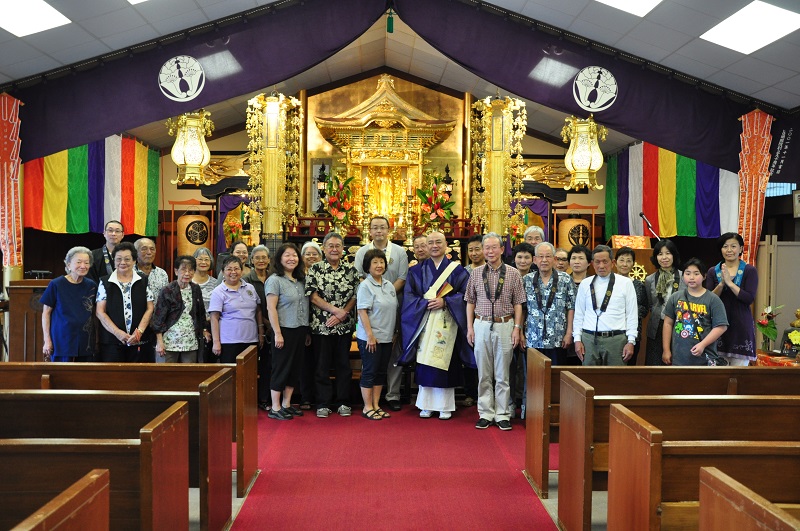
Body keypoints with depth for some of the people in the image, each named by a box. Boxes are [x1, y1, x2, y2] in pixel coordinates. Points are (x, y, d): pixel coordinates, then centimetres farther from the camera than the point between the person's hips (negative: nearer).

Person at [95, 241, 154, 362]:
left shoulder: (143, 282, 8)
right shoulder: (105, 283, 7)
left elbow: (149, 309, 4)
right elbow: (100, 312, 2)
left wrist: (139, 331, -10)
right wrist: (117, 332, -10)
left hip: (140, 342, 0)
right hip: (112, 342, 0)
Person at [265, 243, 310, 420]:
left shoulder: (300, 280, 11)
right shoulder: (275, 280, -9)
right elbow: (271, 308, -14)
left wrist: (307, 331, 14)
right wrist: (277, 333, -18)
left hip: (300, 330, 7)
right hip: (285, 330, -7)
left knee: (295, 368, 12)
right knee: (281, 368, 0)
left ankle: (286, 404, 23)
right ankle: (275, 408, 10)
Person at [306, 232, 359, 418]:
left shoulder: (351, 269, 5)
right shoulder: (316, 269, 0)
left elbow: (356, 296, 2)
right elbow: (313, 297, -7)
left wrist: (342, 314, -11)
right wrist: (335, 310, -14)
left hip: (345, 325, 2)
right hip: (321, 325, -2)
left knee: (344, 364, 8)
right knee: (322, 365, 4)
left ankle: (343, 403, 19)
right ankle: (323, 404, 14)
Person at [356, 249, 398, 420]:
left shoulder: (389, 286, 10)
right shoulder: (365, 286, -11)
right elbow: (362, 311, -16)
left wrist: (394, 332, 13)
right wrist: (370, 335, -20)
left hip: (386, 337, 7)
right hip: (370, 337, -7)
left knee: (381, 372, 12)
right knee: (369, 372, 0)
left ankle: (376, 405, 21)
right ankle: (367, 407, 10)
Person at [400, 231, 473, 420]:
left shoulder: (457, 270, 5)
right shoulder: (417, 270, 10)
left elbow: (465, 294, -1)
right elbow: (409, 296, 4)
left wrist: (444, 302, -14)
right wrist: (425, 303, -13)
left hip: (446, 324, -1)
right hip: (424, 323, 2)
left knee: (445, 363, -1)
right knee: (425, 364, 1)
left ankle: (445, 405, 9)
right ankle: (426, 405, 11)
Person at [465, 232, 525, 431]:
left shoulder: (513, 273, 1)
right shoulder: (476, 273, 6)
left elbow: (518, 303, 2)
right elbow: (470, 302, 9)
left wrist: (517, 328, -4)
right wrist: (470, 327, 3)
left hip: (505, 326, -1)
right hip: (482, 325, 2)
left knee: (502, 375, 5)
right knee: (484, 374, 7)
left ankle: (502, 415, 15)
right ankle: (485, 414, 17)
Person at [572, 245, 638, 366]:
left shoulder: (625, 283, 4)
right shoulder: (585, 284, 9)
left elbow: (632, 314, 2)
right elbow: (579, 314, 10)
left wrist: (631, 341, -3)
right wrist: (577, 339, 4)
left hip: (616, 339, -2)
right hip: (589, 339, 2)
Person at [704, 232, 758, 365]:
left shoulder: (749, 271, 1)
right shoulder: (713, 272, 7)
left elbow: (749, 298, -10)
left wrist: (730, 282, -15)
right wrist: (721, 284, -14)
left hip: (741, 326, -2)